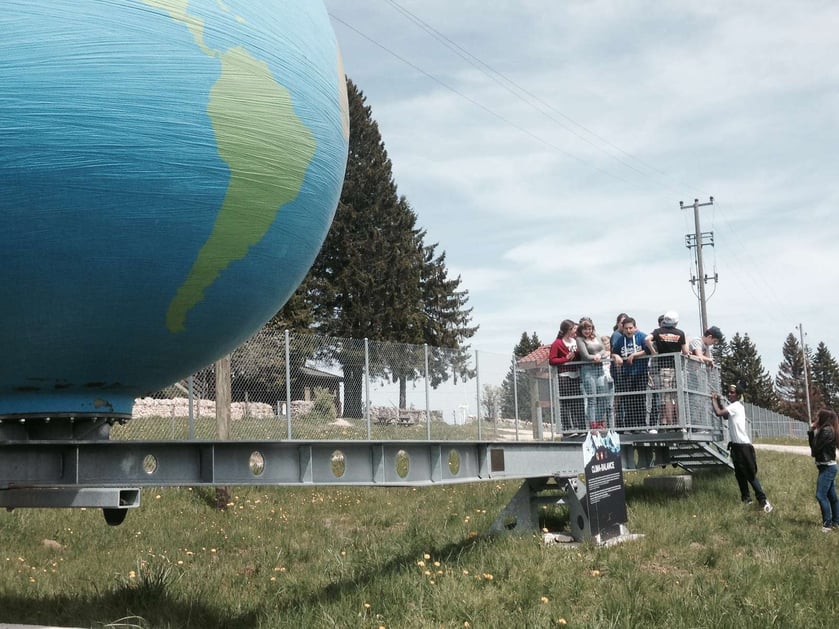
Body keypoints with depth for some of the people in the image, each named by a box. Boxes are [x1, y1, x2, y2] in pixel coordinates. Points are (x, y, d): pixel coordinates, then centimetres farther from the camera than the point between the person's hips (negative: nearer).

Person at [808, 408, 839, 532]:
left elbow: (815, 448, -18)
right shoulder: (827, 430, 13)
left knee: (821, 495, -11)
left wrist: (812, 432, -7)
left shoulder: (826, 431, -18)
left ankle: (827, 524, -8)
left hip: (827, 467, -10)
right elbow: (816, 446, 12)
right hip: (828, 467, 10)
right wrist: (812, 432, 2)